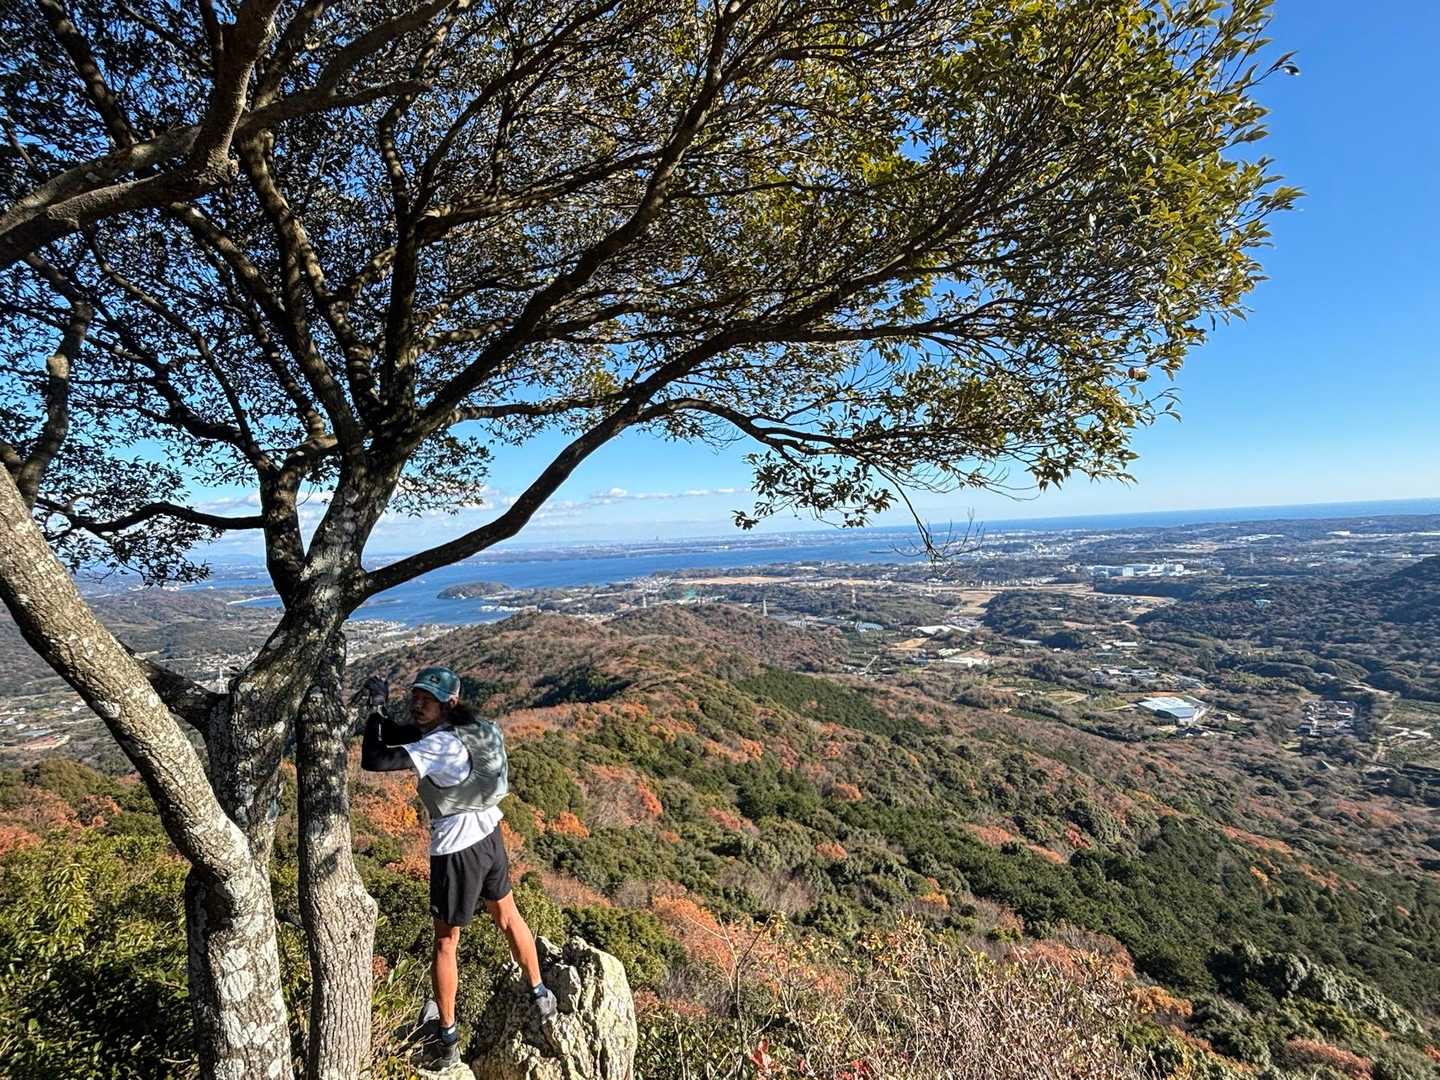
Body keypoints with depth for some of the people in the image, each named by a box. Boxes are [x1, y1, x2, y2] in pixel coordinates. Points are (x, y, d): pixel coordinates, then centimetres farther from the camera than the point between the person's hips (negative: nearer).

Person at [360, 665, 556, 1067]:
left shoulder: (438, 745, -25)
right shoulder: (462, 729, 0)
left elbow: (372, 760, -30)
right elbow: (393, 735, 9)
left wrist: (376, 709, -21)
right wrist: (379, 710, -7)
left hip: (457, 849, -8)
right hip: (488, 834, 8)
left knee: (446, 942, 13)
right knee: (507, 916, 25)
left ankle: (448, 1039, 29)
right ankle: (540, 995, 42)